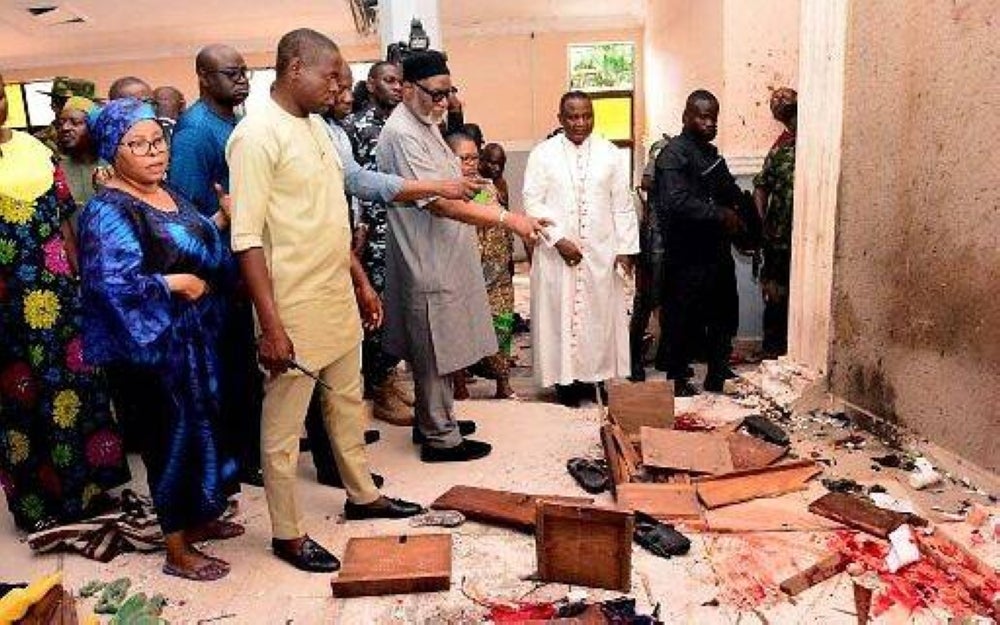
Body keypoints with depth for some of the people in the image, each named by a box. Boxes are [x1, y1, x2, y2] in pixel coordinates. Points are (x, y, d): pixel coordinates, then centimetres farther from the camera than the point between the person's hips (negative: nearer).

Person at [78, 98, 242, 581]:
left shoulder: (166, 194, 9)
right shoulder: (108, 210, -17)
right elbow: (112, 282, -28)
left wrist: (222, 219, 6)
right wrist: (177, 283, -20)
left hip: (194, 334, 9)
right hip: (156, 342, -8)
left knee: (199, 424, 18)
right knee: (174, 433, 2)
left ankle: (197, 517, 37)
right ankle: (177, 550, 18)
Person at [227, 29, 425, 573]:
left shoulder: (316, 126, 11)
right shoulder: (257, 134, -15)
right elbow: (247, 238, -19)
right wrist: (271, 325, -22)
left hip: (338, 296, 9)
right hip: (294, 308, -9)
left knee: (348, 401, 21)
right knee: (284, 425, 6)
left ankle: (362, 495, 39)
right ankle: (287, 533, 23)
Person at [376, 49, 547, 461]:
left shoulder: (425, 125, 12)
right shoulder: (402, 134, -20)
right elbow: (438, 203, -27)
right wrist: (506, 219, -29)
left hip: (441, 258, 10)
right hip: (427, 261, -10)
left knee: (437, 350, 19)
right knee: (435, 354, 1)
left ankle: (432, 420, 33)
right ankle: (441, 438, 15)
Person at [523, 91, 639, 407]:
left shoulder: (609, 153, 5)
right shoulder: (543, 154, 0)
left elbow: (622, 205, 5)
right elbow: (532, 202, -6)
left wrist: (625, 248, 0)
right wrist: (558, 239, -14)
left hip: (601, 252, 2)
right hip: (557, 252, -1)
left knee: (601, 315, 7)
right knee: (560, 313, 3)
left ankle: (598, 375, 19)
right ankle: (565, 379, 13)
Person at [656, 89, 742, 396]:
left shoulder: (711, 153, 17)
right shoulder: (674, 153, -12)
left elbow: (732, 195, 17)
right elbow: (677, 202, -26)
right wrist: (721, 215, -19)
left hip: (717, 251, 9)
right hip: (689, 257, -9)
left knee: (724, 315, 17)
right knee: (684, 321, 2)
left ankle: (719, 377, 33)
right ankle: (677, 381, 18)